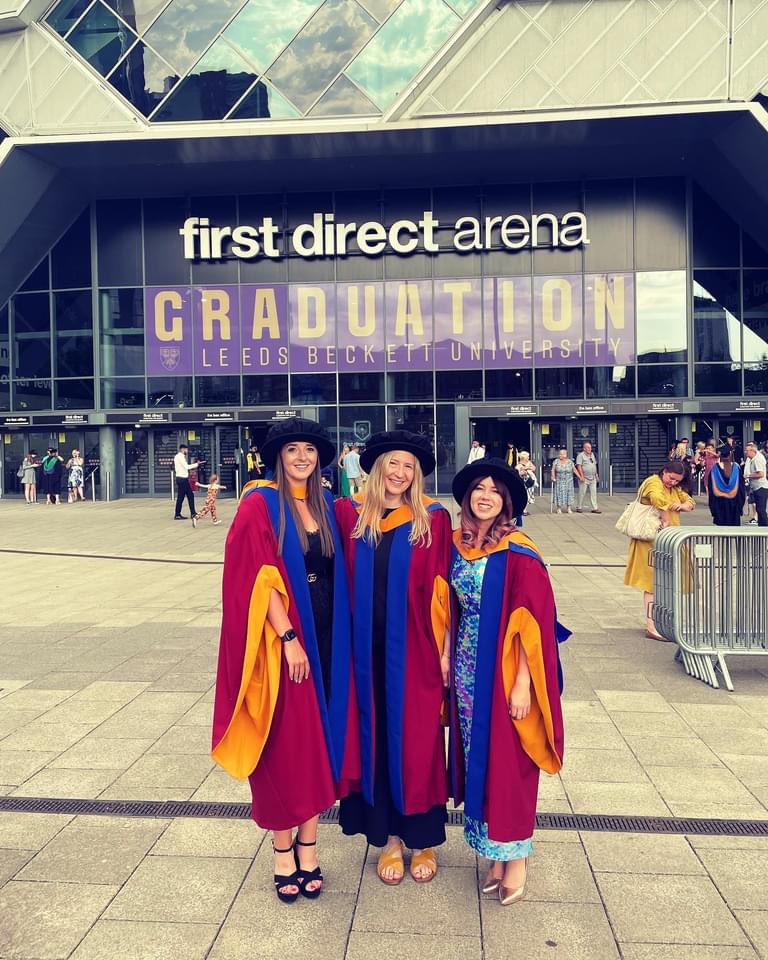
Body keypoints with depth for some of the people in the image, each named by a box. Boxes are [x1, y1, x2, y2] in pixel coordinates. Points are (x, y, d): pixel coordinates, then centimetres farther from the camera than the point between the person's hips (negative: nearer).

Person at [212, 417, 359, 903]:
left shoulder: (327, 507, 9)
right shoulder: (260, 505, -8)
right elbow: (259, 577, -14)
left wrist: (340, 638, 5)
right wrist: (288, 638, -18)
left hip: (326, 639, 5)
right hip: (281, 639, -5)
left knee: (320, 739, 10)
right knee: (284, 743, 5)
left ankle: (308, 846, 23)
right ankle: (283, 849, 21)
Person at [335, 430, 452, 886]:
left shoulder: (433, 519, -3)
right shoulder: (350, 514, 2)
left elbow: (442, 590, -4)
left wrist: (444, 648, -6)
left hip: (414, 649, -2)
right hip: (367, 648, 2)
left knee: (418, 739, 9)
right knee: (376, 737, 11)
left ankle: (424, 839, 27)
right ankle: (388, 837, 28)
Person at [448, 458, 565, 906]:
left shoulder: (520, 554, -14)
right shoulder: (458, 545, 3)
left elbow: (533, 622, -16)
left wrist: (523, 683, -18)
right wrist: (446, 657, 6)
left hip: (504, 672, -6)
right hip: (468, 671, 6)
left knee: (508, 762, 5)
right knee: (476, 758, 14)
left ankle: (516, 857, 24)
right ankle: (494, 853, 30)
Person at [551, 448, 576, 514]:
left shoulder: (570, 462, 2)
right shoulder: (556, 461, -1)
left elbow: (574, 470, 3)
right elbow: (553, 470, -2)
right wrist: (553, 477, -14)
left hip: (568, 481, 1)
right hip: (559, 481, -1)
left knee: (568, 494, 1)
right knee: (559, 494, -3)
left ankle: (569, 509, 5)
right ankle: (559, 509, 3)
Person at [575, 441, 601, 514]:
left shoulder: (592, 454, 16)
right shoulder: (580, 455, -6)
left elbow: (595, 465, 22)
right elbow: (579, 466, -13)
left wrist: (596, 475, 17)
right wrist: (582, 476, -19)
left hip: (593, 478, 6)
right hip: (584, 479, -6)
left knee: (593, 493, 2)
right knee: (582, 493, -1)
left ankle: (595, 508, 3)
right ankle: (579, 508, 9)